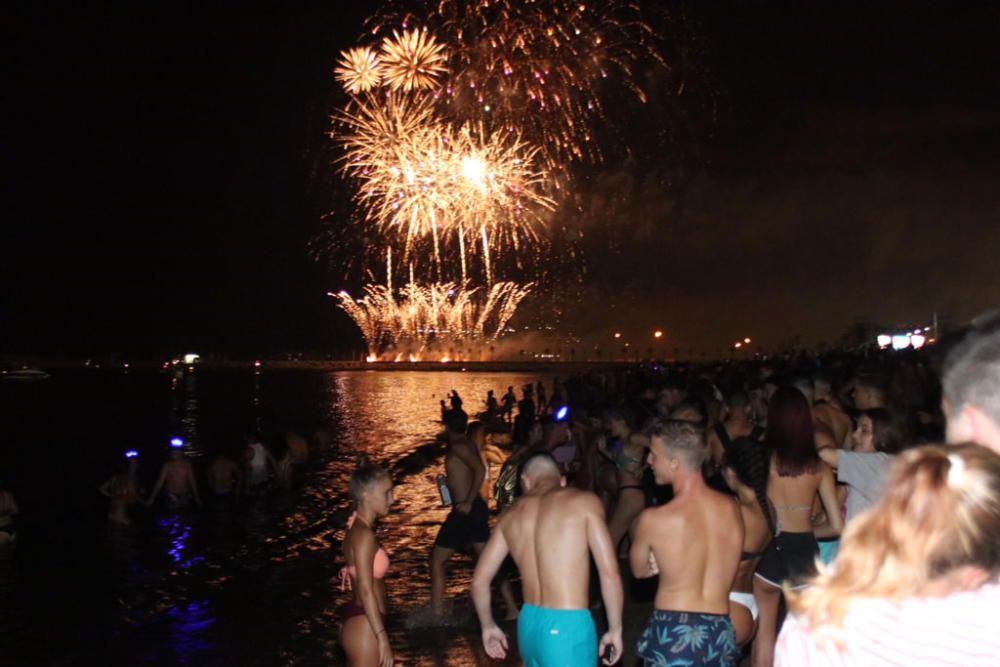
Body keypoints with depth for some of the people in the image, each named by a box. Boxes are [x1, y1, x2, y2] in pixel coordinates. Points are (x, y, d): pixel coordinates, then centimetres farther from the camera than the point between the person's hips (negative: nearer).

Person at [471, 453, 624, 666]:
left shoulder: (513, 514, 10)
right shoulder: (585, 502, -4)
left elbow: (479, 580, 15)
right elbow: (609, 572, -10)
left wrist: (488, 626, 29)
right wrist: (615, 629, 0)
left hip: (529, 625, 6)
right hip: (568, 627, -6)